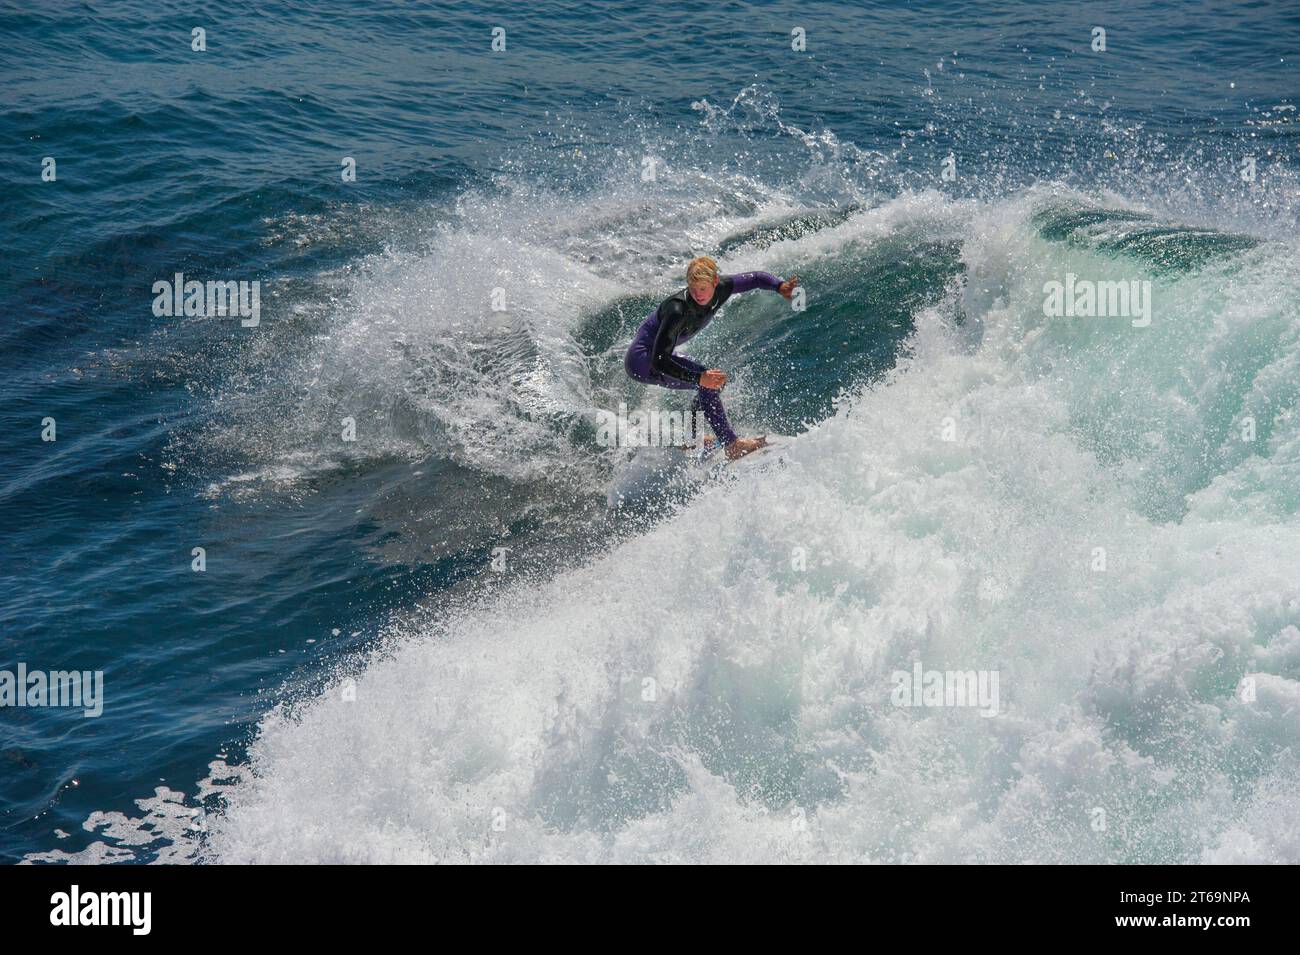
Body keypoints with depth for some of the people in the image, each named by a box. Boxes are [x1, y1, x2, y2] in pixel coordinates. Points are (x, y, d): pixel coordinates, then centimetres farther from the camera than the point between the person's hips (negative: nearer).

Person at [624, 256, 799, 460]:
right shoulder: (677, 311, -34)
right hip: (643, 360, -9)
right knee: (707, 384, -23)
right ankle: (731, 445, -22)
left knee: (716, 380, 15)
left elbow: (756, 278, 3)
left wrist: (780, 286, -18)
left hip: (656, 355, 9)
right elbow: (658, 361, -37)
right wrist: (699, 378, -45)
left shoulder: (720, 288, -13)